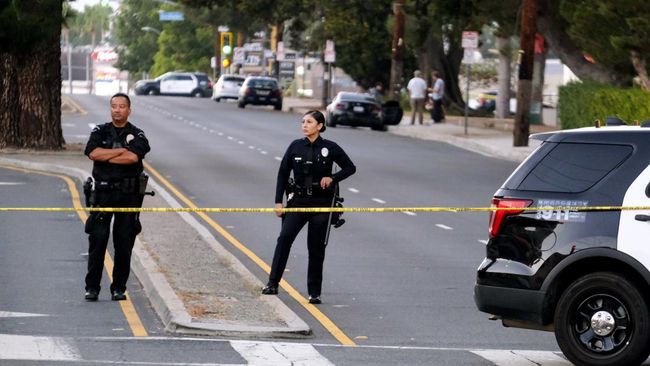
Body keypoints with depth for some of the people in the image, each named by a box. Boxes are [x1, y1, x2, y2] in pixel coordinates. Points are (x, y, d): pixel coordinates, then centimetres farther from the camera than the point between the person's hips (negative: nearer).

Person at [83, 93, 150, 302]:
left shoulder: (137, 135, 4)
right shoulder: (100, 132, 8)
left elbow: (133, 157, -16)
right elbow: (93, 153, -11)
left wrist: (105, 156, -9)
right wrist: (120, 151, -10)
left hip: (128, 195, 0)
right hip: (103, 192, 0)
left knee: (124, 242, 2)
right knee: (97, 239, -4)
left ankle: (119, 288, 10)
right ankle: (92, 287, 2)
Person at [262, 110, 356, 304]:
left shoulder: (330, 148, -2)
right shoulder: (296, 146, 3)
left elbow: (350, 168, 6)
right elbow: (283, 173, 8)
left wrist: (333, 178, -11)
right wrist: (278, 201, 3)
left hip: (321, 203, -1)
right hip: (298, 201, 1)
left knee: (316, 248, 3)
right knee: (285, 237, -18)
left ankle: (314, 293, 12)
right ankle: (273, 283, -17)